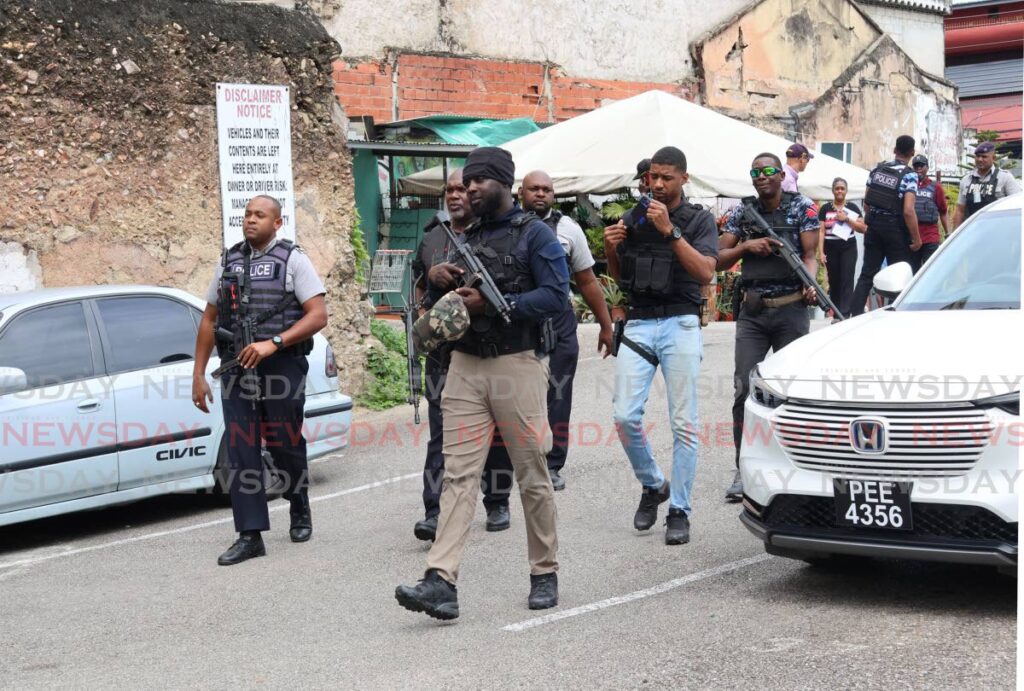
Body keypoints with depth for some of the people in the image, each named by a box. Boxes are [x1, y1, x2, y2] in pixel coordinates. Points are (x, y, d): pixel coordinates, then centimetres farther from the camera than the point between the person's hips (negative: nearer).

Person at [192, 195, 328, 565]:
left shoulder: (293, 259, 0)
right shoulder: (229, 261, 13)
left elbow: (318, 315, -9)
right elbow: (209, 319, 17)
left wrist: (273, 343, -20)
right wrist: (198, 374, 11)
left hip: (282, 368, -3)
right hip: (236, 369, 4)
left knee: (286, 448, 7)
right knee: (241, 453, -3)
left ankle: (300, 513, 32)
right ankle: (250, 535, -1)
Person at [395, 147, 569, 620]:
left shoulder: (534, 234, -1)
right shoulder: (466, 238, 19)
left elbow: (556, 296, -14)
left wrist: (493, 304, -18)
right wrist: (437, 282, 3)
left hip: (517, 364, -5)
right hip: (465, 367, 5)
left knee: (532, 476, 4)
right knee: (458, 474, -5)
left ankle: (545, 574, 18)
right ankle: (441, 581, -11)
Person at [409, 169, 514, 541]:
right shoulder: (431, 238, 13)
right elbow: (421, 286, 22)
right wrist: (425, 316, 5)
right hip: (442, 352, 3)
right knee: (441, 434, -4)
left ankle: (497, 505, 23)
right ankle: (435, 513, -7)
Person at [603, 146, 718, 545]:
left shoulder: (699, 220, 4)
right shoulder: (633, 219, 14)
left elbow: (705, 273, -11)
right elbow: (618, 277, 20)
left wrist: (670, 231, -18)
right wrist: (610, 248, -1)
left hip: (680, 323, -3)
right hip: (639, 324, 3)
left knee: (683, 423, -3)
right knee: (625, 416, -6)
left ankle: (679, 511, 5)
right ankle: (652, 485, 18)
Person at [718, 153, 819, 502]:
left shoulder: (802, 207, 3)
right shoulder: (742, 211, 9)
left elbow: (810, 255, -2)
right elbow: (719, 260, 10)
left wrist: (810, 285, -21)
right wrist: (746, 245, -8)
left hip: (791, 309, -2)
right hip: (752, 312, 2)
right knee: (744, 390, -5)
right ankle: (744, 472, -1)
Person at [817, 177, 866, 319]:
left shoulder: (853, 208, 6)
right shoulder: (825, 208, 4)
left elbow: (863, 228, 1)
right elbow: (821, 231, -1)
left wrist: (847, 219, -12)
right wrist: (820, 252, -9)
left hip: (848, 248, -1)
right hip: (831, 249, 1)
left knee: (847, 281, -8)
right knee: (833, 282, 6)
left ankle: (844, 314, -11)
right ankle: (836, 314, 15)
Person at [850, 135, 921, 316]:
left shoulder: (877, 169, 6)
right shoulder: (909, 175, -11)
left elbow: (866, 202, 11)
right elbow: (908, 211, -19)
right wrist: (916, 238, -14)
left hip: (874, 226, 5)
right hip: (895, 229, -5)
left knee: (867, 273, 8)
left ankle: (856, 313, 3)